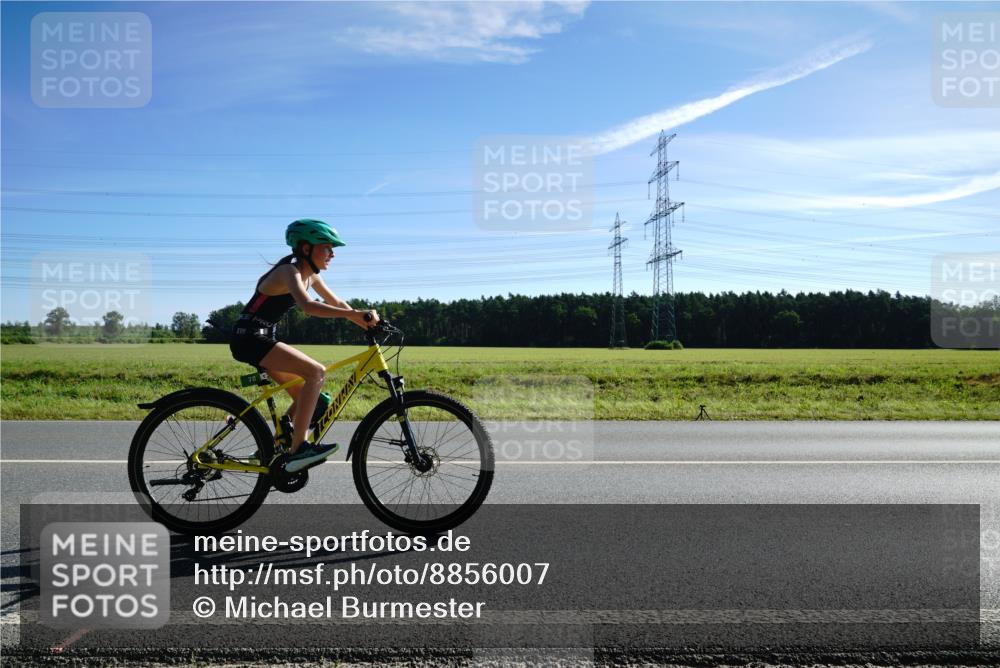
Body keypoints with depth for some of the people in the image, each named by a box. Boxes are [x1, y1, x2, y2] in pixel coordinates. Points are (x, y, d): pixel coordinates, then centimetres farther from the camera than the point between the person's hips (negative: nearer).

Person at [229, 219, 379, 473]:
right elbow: (307, 306, -36)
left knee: (304, 395, 10)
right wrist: (354, 314, -42)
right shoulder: (290, 271, -18)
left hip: (261, 339, 10)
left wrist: (366, 322, -4)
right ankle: (297, 449, -21)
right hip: (249, 337, -10)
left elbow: (337, 303, 12)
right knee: (315, 372, -22)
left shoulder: (310, 275, 11)